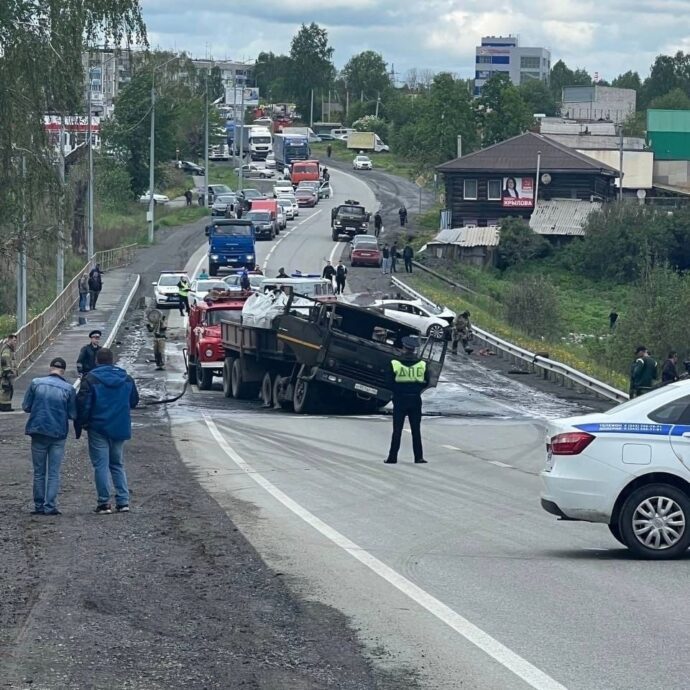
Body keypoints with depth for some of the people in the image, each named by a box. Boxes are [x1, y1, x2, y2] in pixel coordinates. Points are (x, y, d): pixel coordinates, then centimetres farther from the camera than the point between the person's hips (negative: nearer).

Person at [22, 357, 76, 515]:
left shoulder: (36, 383, -5)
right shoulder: (68, 389, -8)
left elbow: (25, 406, -1)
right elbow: (73, 415, -5)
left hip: (38, 432, 1)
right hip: (58, 434, -1)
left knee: (39, 472, 11)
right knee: (54, 473, 5)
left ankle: (39, 506, 13)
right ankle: (50, 506, -1)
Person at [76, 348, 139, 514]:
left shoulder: (90, 379, -10)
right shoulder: (127, 379, 5)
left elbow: (83, 404, -13)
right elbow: (134, 401, 15)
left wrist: (79, 426, -1)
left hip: (98, 428, -4)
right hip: (120, 428, 4)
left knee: (101, 465, 0)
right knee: (117, 464, 15)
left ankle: (104, 502, -3)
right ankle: (123, 501, 8)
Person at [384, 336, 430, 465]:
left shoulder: (395, 364, -11)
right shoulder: (422, 365, -6)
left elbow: (390, 383, -7)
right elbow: (426, 383, 1)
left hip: (399, 400, -1)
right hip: (415, 400, 1)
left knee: (397, 430, 4)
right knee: (416, 430, 8)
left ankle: (392, 457, 4)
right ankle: (419, 457, 7)